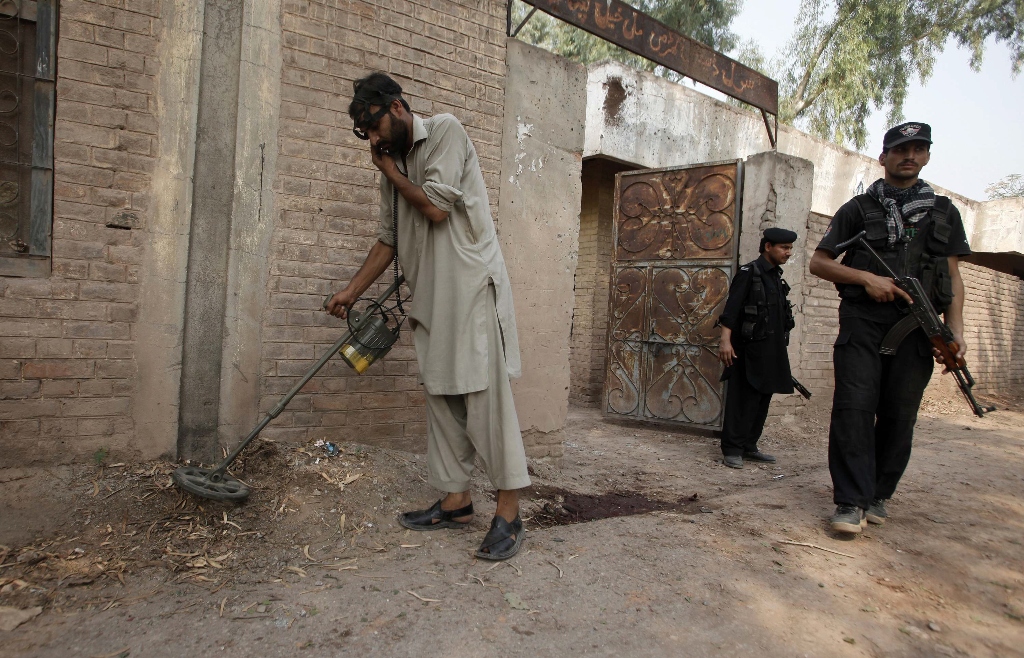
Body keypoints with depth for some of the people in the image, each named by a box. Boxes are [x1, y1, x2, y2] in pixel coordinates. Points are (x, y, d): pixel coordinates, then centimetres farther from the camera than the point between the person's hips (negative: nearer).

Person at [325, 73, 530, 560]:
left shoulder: (445, 131, -2)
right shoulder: (393, 162, 19)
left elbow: (437, 208, -14)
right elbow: (389, 239, 23)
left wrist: (390, 172, 1)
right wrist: (352, 291, 21)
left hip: (471, 285, -8)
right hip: (431, 296, 8)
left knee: (484, 392, -10)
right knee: (441, 395, 7)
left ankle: (508, 512, -4)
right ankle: (456, 501, 17)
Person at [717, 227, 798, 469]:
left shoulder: (777, 276, 17)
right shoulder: (749, 273, -7)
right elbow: (731, 309, -15)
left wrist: (782, 348, 21)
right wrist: (725, 340, -24)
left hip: (772, 352, 8)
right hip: (749, 350, -8)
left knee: (762, 400, 11)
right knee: (742, 401, -5)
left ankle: (749, 446, 20)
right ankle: (732, 449, 2)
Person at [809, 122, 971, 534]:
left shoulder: (945, 212, 18)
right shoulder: (858, 209, 10)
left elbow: (952, 276, 14)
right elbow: (818, 263, 6)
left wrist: (955, 329, 0)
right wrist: (866, 277, -9)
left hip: (916, 326, 3)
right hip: (863, 322, -2)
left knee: (900, 415, 3)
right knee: (854, 407, -11)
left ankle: (878, 496, 16)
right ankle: (853, 502, -8)